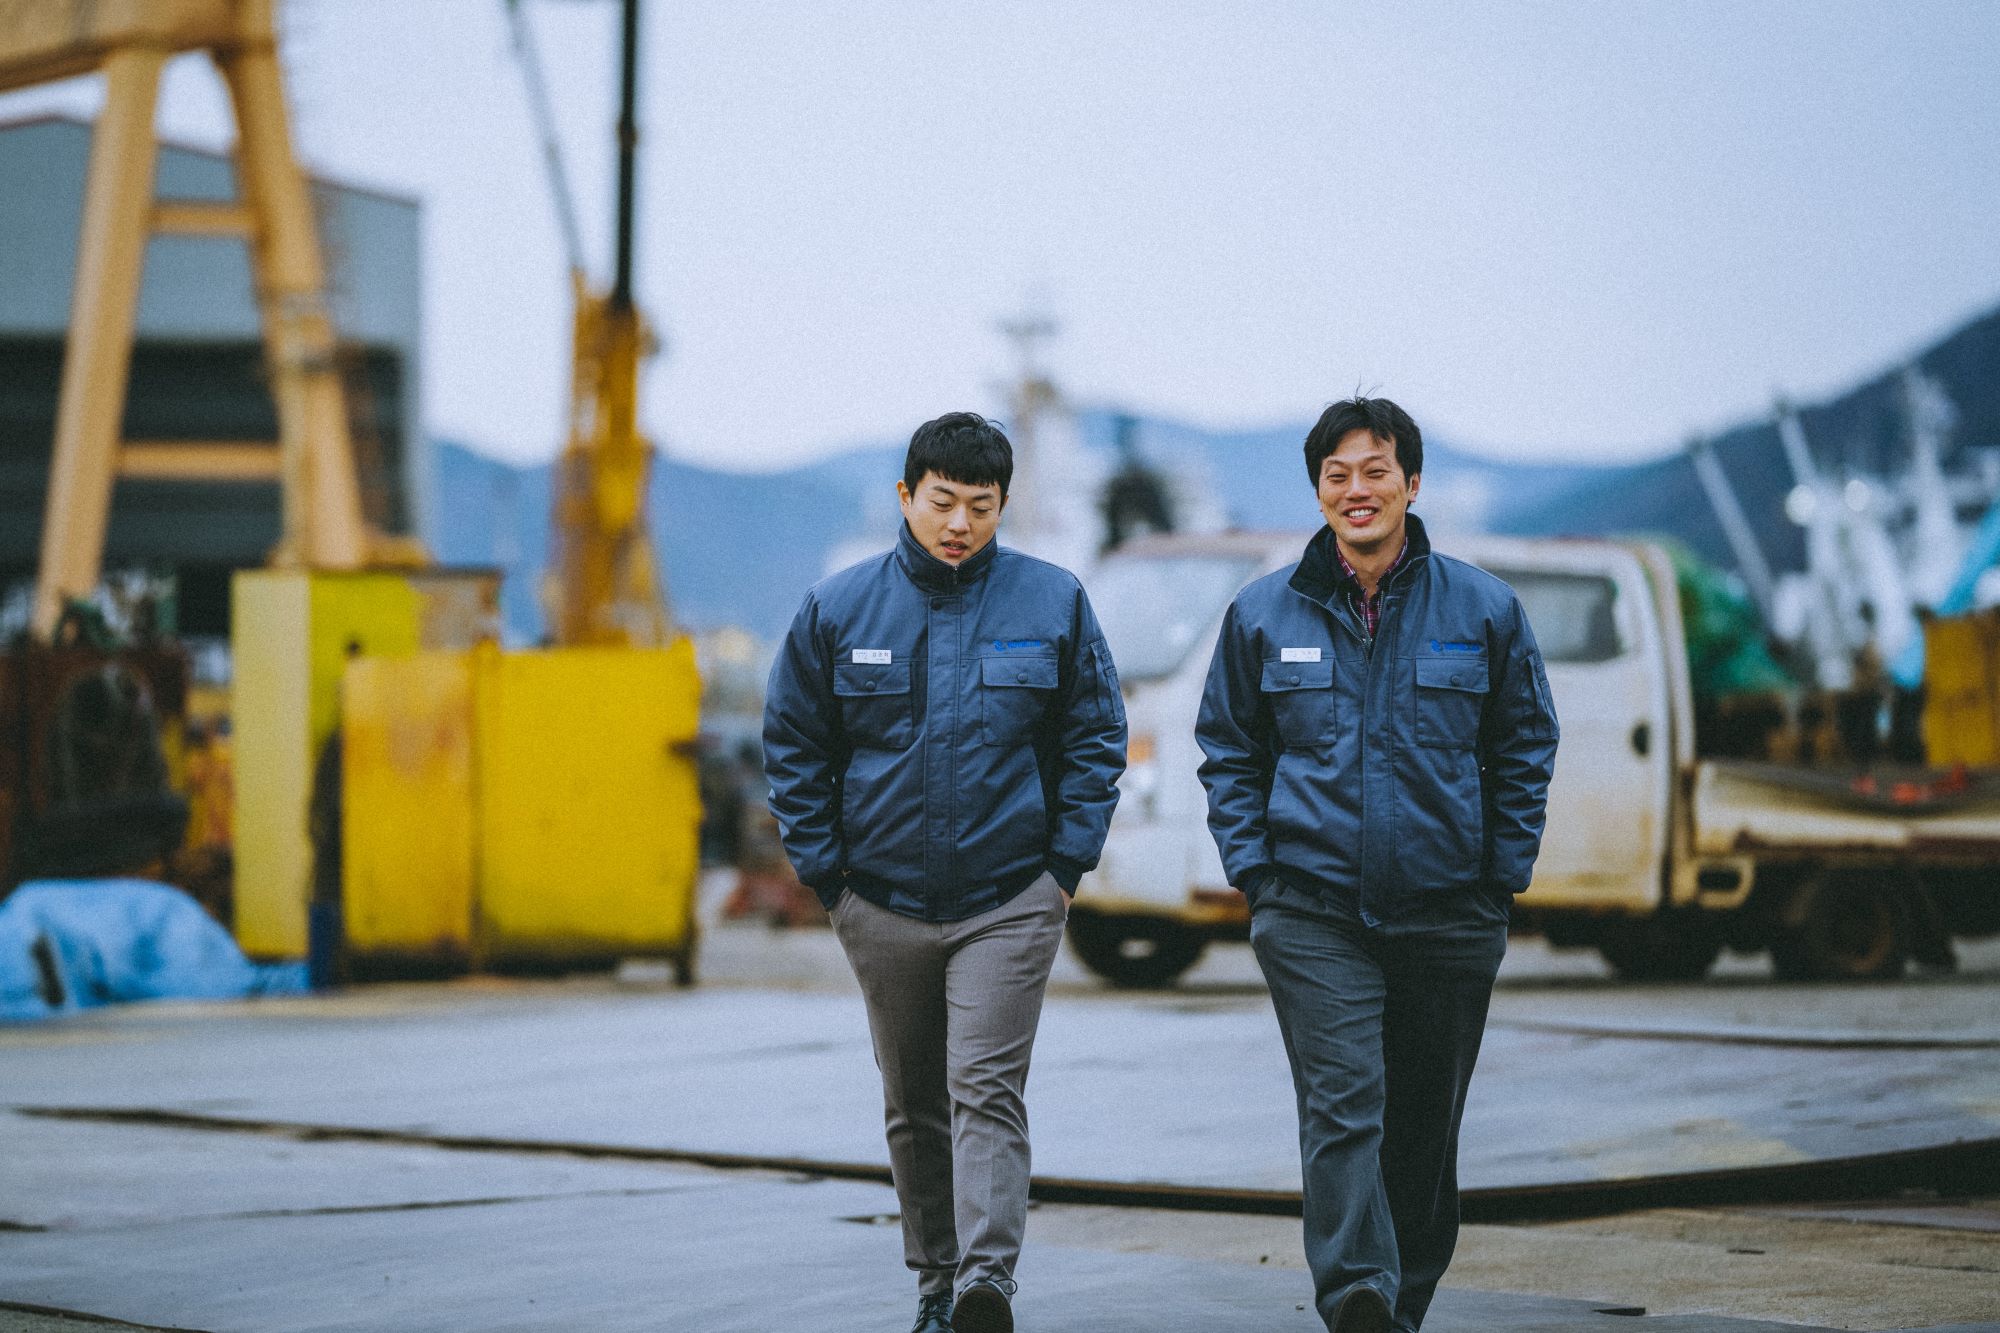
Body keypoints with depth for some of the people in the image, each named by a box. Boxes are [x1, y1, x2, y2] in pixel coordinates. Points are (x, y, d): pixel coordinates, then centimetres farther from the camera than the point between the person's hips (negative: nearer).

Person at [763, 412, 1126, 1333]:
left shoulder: (1053, 602, 0)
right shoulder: (838, 608, 2)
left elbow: (1096, 738, 5)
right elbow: (793, 747, 7)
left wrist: (1067, 864, -2)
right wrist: (826, 873, 1)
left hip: (1010, 901, -2)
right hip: (883, 903, 2)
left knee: (987, 1092, -13)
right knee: (913, 1107, 11)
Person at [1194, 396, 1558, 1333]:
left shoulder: (1483, 609, 4)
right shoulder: (1264, 614, 4)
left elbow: (1525, 747, 10)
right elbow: (1227, 750, 12)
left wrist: (1504, 874, 4)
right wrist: (1253, 868, 2)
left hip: (1449, 913, 1)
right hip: (1312, 912, -1)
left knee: (1425, 1128, 10)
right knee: (1342, 1103, -18)